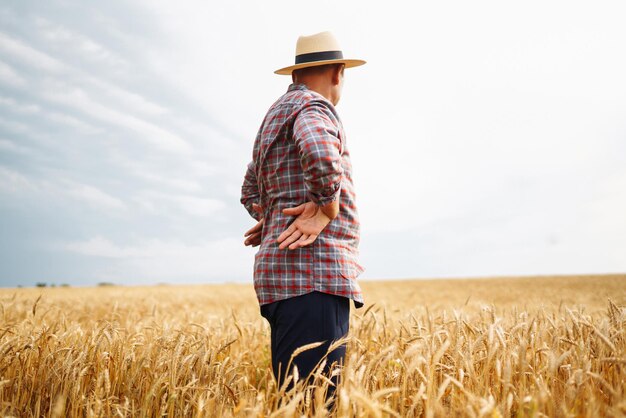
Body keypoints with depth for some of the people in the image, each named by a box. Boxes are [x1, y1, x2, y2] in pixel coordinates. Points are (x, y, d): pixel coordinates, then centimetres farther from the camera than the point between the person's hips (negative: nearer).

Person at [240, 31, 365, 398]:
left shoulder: (277, 113, 25)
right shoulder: (313, 106, -4)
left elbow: (250, 190, 35)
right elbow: (321, 156, -29)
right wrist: (328, 208, -12)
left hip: (285, 271, 10)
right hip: (313, 272, -10)